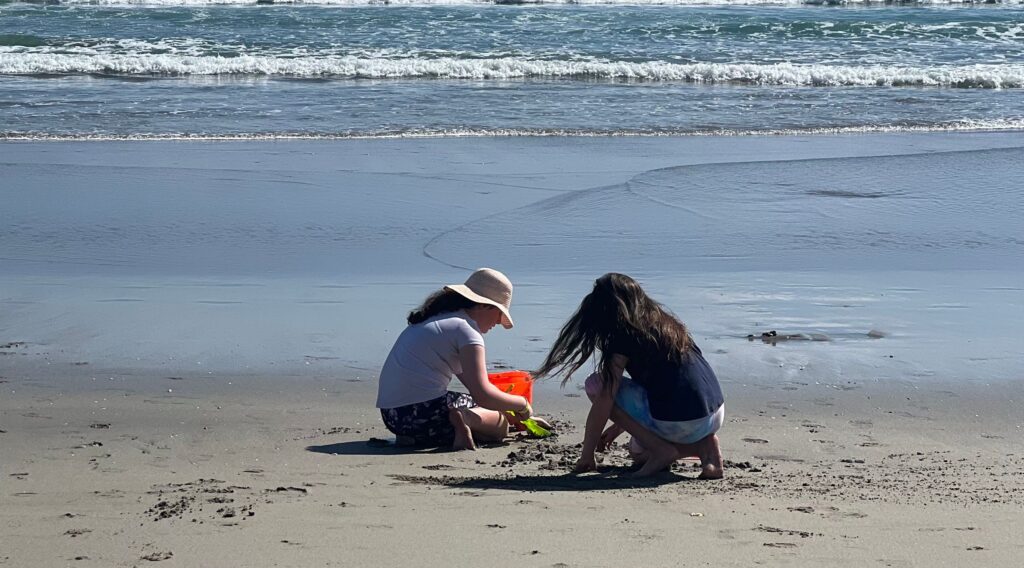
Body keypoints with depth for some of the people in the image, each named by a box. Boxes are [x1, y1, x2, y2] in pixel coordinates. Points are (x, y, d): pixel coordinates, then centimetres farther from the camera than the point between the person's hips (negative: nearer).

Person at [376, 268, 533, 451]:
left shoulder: (438, 319, 21)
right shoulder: (466, 330, -8)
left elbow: (474, 382, 30)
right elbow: (483, 396, -16)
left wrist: (509, 409, 29)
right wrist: (522, 404, 1)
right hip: (422, 413, -9)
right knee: (501, 424, 7)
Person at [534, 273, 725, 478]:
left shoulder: (625, 336, -5)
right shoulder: (667, 324, 19)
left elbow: (604, 402, -6)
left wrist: (587, 455, 3)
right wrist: (618, 427, 37)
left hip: (678, 422, -9)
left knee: (596, 385, 3)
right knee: (638, 451, 33)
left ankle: (661, 449, -4)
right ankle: (704, 444, 8)